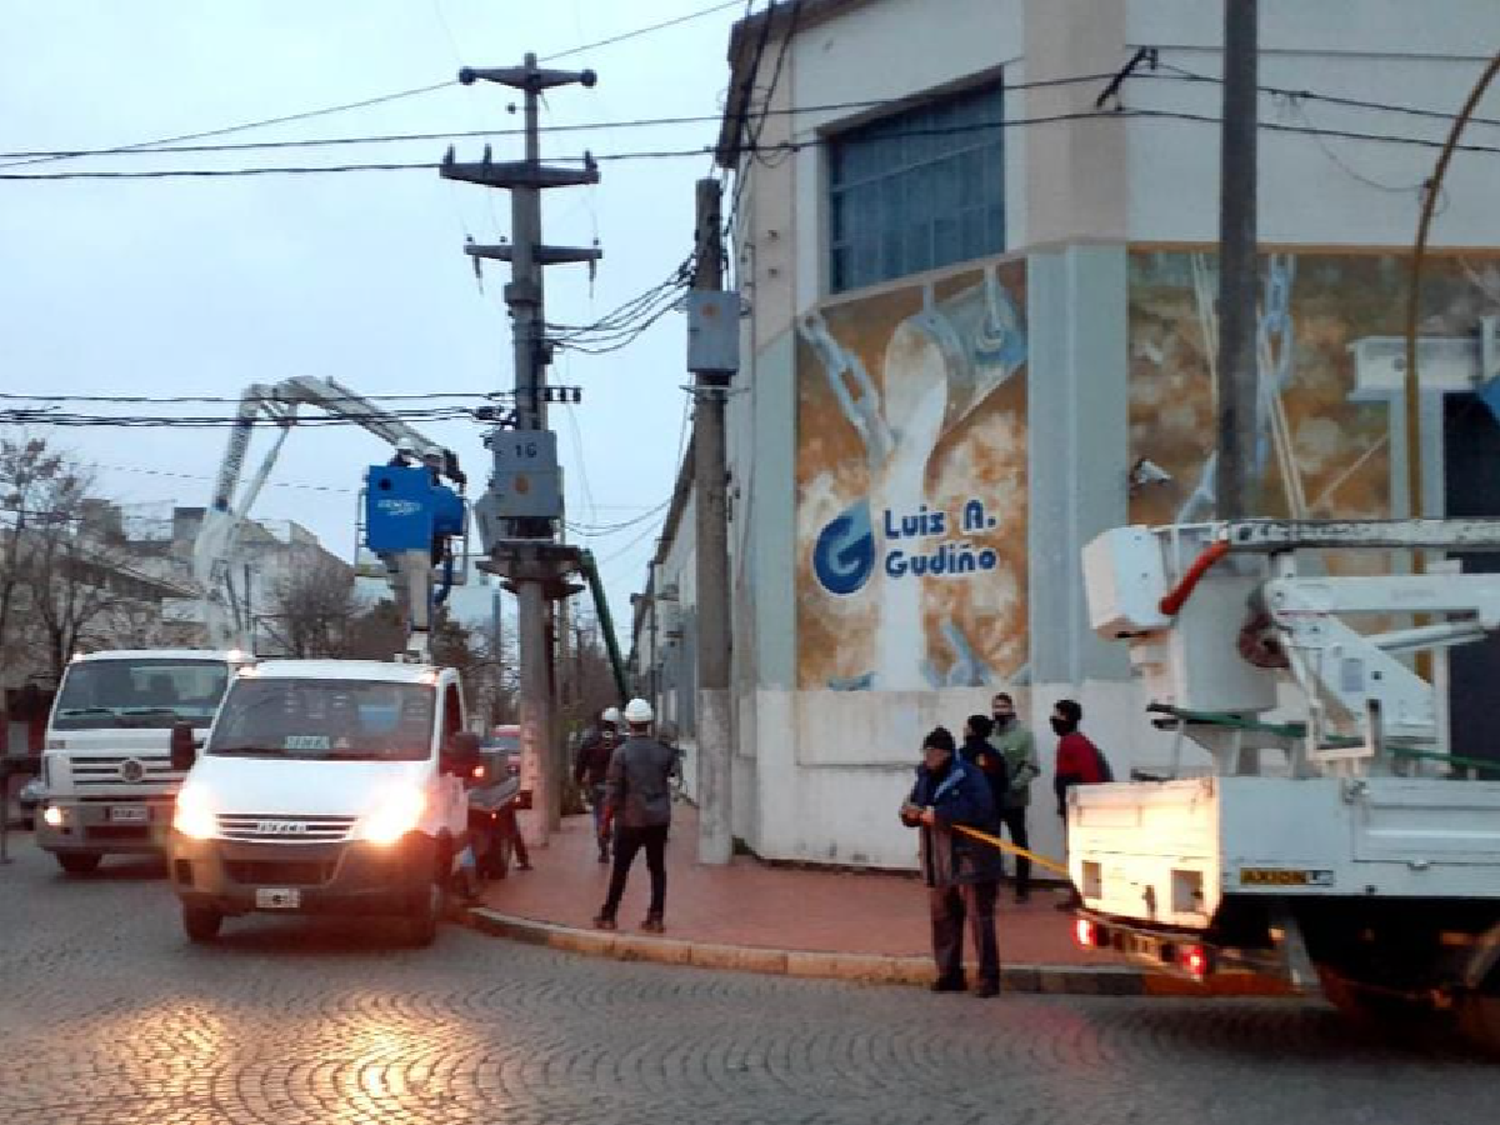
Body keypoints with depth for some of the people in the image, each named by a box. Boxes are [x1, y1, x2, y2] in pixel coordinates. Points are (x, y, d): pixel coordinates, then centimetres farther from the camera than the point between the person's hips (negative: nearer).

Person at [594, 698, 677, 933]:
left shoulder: (622, 752, -12)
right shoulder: (664, 751, -2)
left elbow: (613, 791, -10)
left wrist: (606, 820, -1)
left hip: (631, 819, -2)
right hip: (659, 819, 3)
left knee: (620, 870, 8)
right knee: (658, 869, 9)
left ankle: (608, 916, 16)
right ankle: (656, 918, 8)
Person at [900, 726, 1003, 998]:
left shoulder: (969, 777, -12)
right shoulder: (926, 778, 12)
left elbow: (978, 811, -27)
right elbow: (912, 817, 16)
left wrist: (937, 815, -26)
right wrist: (911, 813, -9)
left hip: (971, 862, -8)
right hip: (938, 865, 8)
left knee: (979, 919, -6)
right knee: (943, 919, 11)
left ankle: (989, 978, -3)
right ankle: (950, 974, 21)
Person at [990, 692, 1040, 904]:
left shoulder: (1023, 734, -4)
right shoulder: (988, 734, 3)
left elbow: (1031, 767, -10)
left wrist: (1014, 786, -21)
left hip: (1014, 799, -2)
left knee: (1019, 843, 9)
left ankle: (1023, 888, 17)